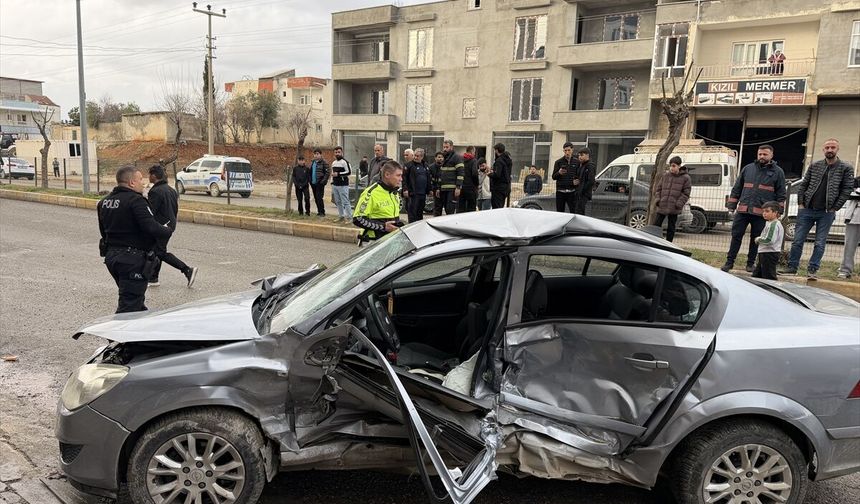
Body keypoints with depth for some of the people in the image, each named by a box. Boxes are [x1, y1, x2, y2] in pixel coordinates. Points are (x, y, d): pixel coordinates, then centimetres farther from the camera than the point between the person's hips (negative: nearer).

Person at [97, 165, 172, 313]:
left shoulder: (104, 202, 11)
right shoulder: (136, 201, -17)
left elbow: (104, 231, 18)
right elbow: (152, 228, -24)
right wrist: (168, 230, -6)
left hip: (111, 255, 10)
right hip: (132, 260, -9)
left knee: (135, 297, 25)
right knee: (129, 307, -5)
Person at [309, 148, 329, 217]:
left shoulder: (324, 163, -8)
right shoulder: (312, 162, 15)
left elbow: (327, 173, -12)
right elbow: (310, 172, 22)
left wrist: (323, 181, -20)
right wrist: (310, 180, 11)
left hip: (320, 183, -8)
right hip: (313, 183, 8)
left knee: (319, 197, -10)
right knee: (316, 198, 12)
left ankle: (322, 212, -3)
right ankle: (319, 211, 21)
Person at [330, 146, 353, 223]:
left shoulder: (345, 162, -7)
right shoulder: (333, 163, 17)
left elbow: (349, 172, -14)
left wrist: (338, 174, -16)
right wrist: (332, 183, 19)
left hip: (343, 185, -8)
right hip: (335, 185, 8)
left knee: (345, 201, -9)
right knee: (338, 202, 10)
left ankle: (349, 217, -5)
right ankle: (341, 216, 18)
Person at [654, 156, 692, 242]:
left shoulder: (685, 178, -1)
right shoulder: (665, 175, 7)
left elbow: (686, 193, -1)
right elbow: (659, 188, 14)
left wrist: (679, 203, -12)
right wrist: (658, 199, 1)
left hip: (673, 208, -3)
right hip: (662, 206, 3)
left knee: (671, 228, 6)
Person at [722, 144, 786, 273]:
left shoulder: (777, 172, 6)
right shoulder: (748, 168, 11)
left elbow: (781, 194, 6)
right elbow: (737, 188, 13)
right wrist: (732, 205, 8)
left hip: (762, 213, -1)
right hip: (742, 210, 1)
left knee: (756, 239, 7)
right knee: (736, 236, 0)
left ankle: (750, 263, 18)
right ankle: (729, 261, 7)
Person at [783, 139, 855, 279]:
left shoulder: (846, 168, 1)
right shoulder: (814, 166, 8)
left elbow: (846, 190, -2)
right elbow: (803, 185, 11)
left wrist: (835, 208, -8)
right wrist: (800, 203, 2)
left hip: (826, 213, -2)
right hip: (807, 210, 2)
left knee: (820, 243, 0)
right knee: (797, 240, 2)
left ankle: (812, 270, 7)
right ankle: (792, 267, 10)